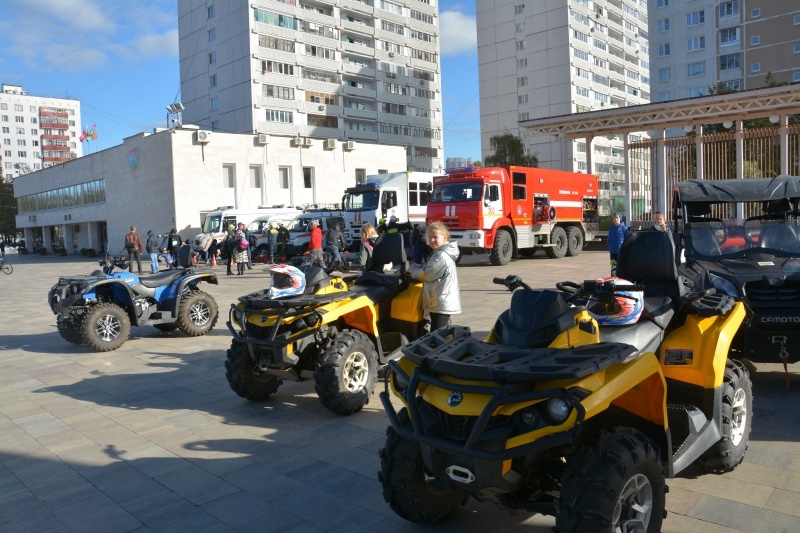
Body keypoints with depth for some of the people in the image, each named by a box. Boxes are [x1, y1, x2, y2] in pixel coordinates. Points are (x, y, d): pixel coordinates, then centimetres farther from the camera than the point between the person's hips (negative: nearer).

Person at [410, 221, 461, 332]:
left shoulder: (442, 256, -19)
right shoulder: (439, 253, 15)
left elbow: (427, 275, -18)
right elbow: (430, 270, 23)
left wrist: (413, 270, -1)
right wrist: (419, 267, 4)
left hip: (441, 303, -11)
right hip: (442, 302, 11)